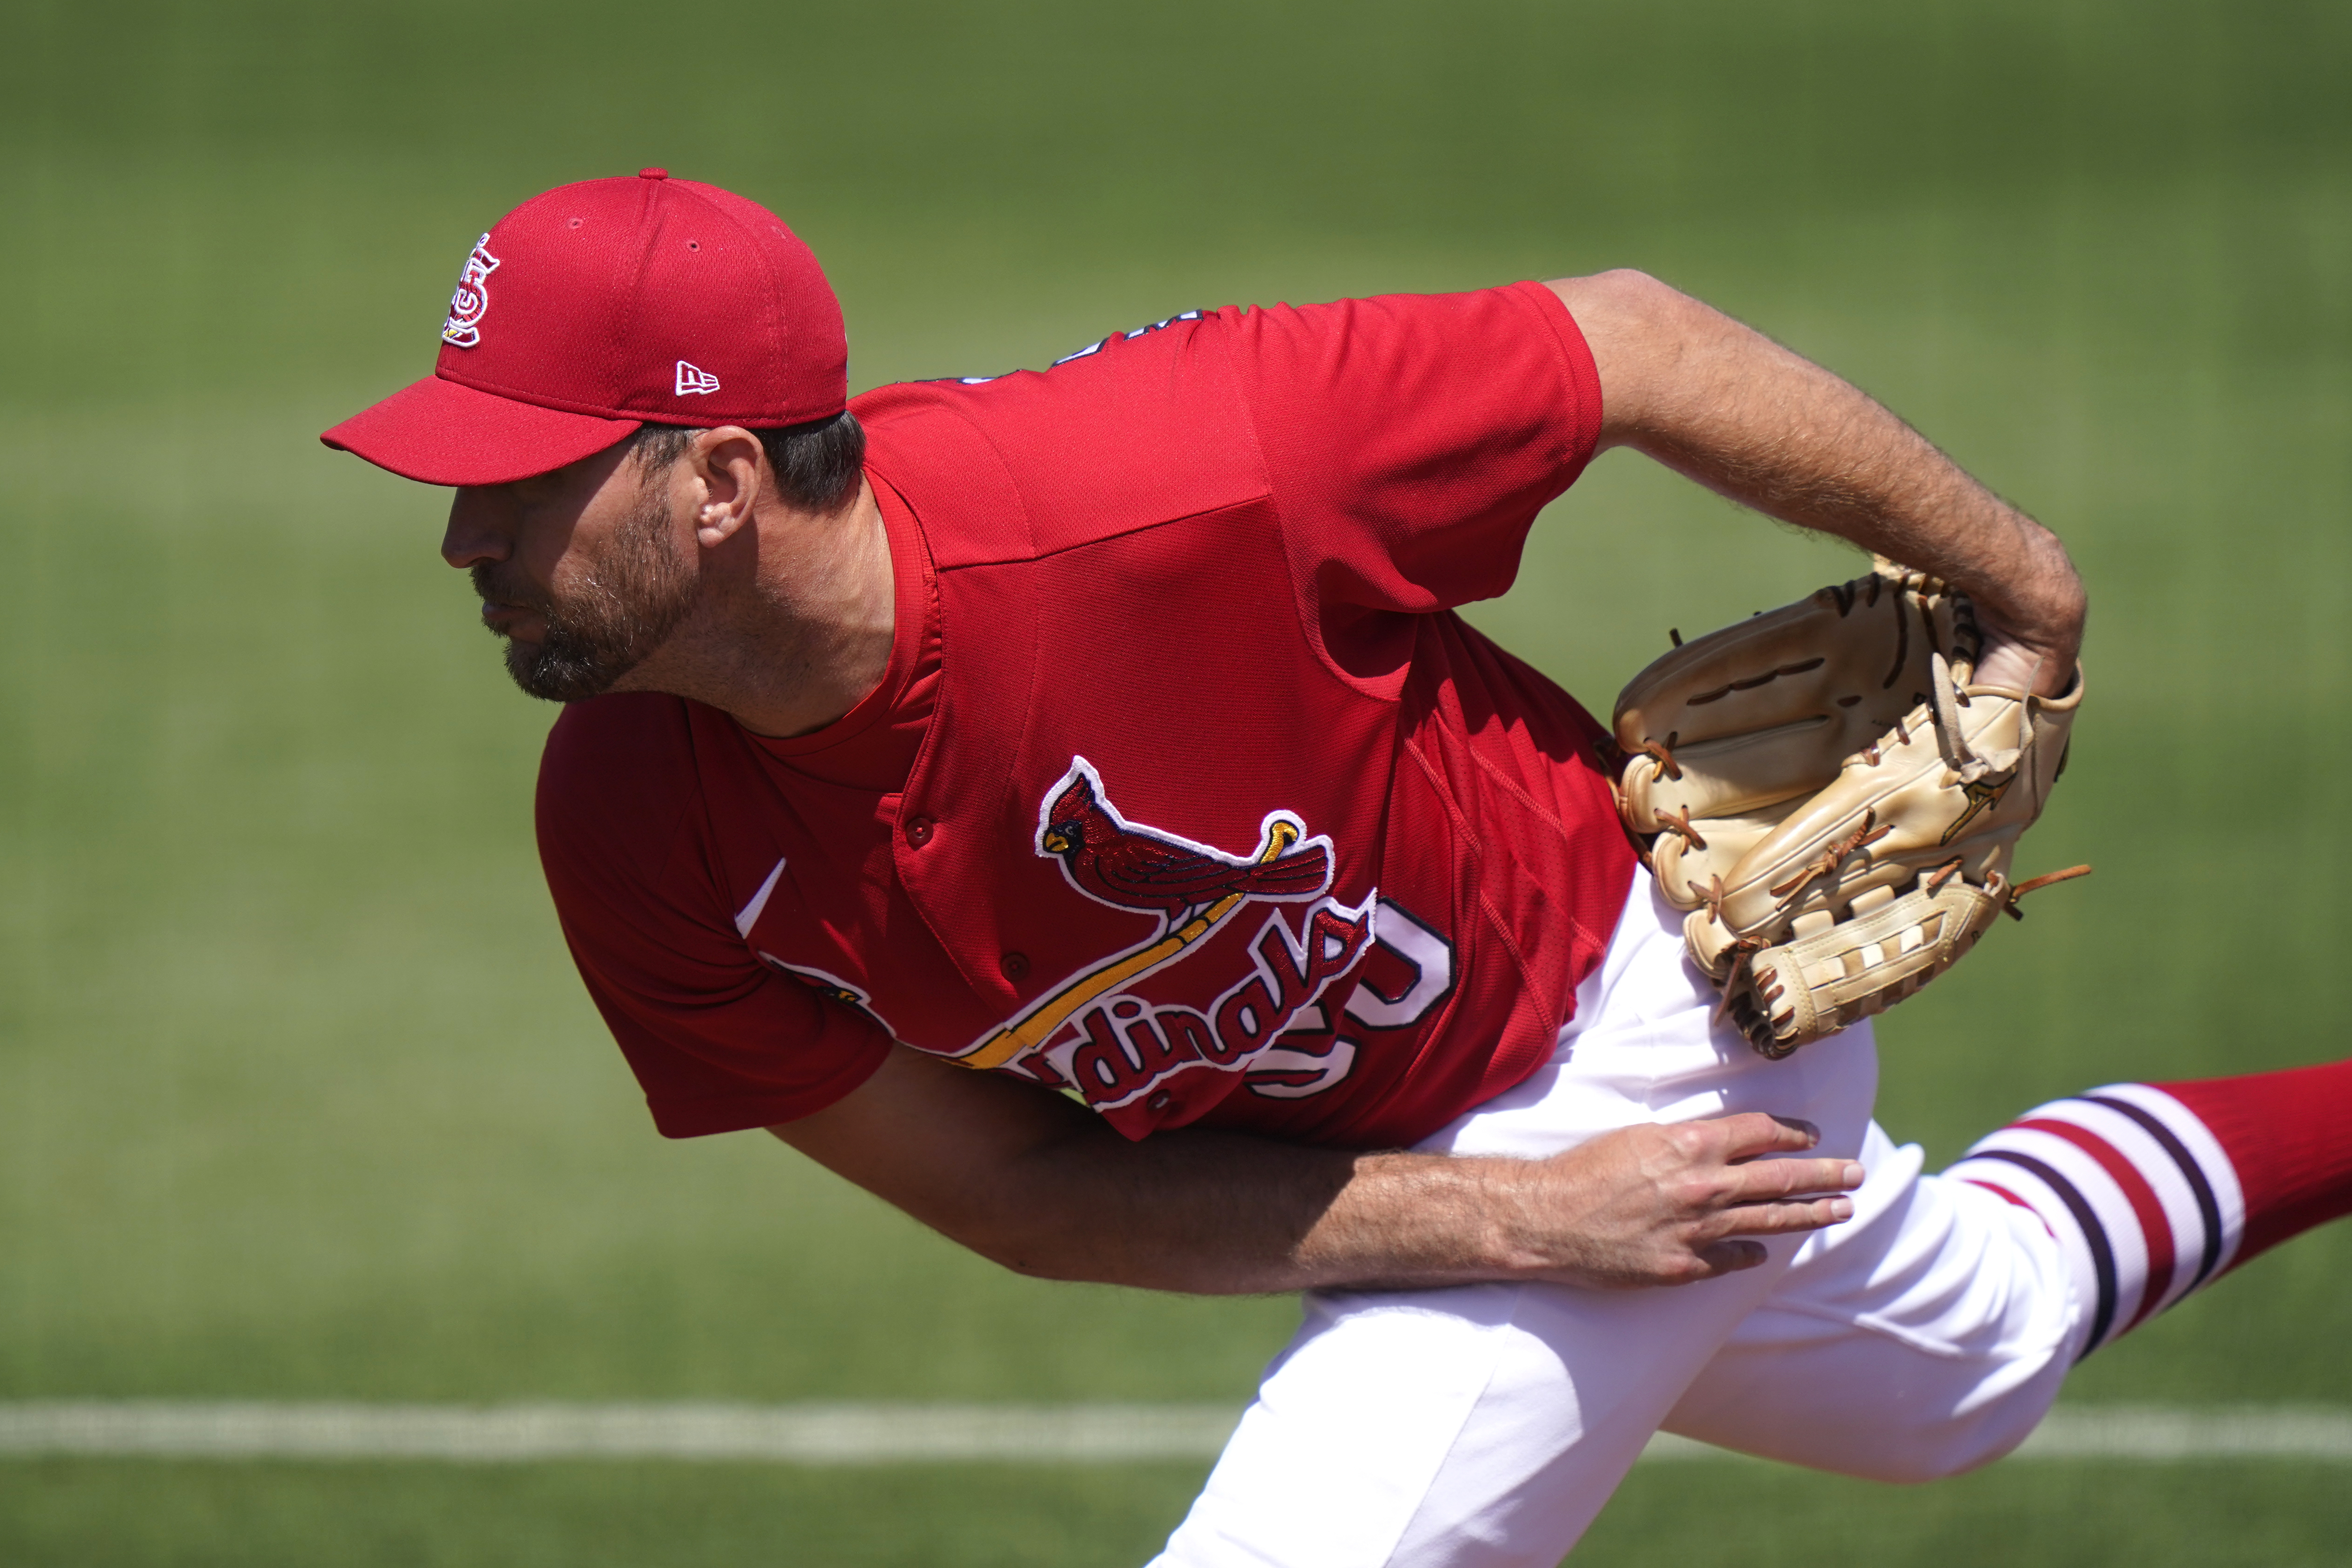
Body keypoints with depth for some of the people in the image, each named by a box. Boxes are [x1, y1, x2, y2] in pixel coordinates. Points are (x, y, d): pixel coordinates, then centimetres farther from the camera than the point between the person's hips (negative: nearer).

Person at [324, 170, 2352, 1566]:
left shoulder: (1144, 493, -39)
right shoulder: (643, 842, -22)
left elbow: (1625, 345, -24)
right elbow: (1018, 1192, -13)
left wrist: (2020, 588, -10)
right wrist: (1522, 1223, -23)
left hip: (1647, 1014, -6)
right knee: (1967, 1370, 31)